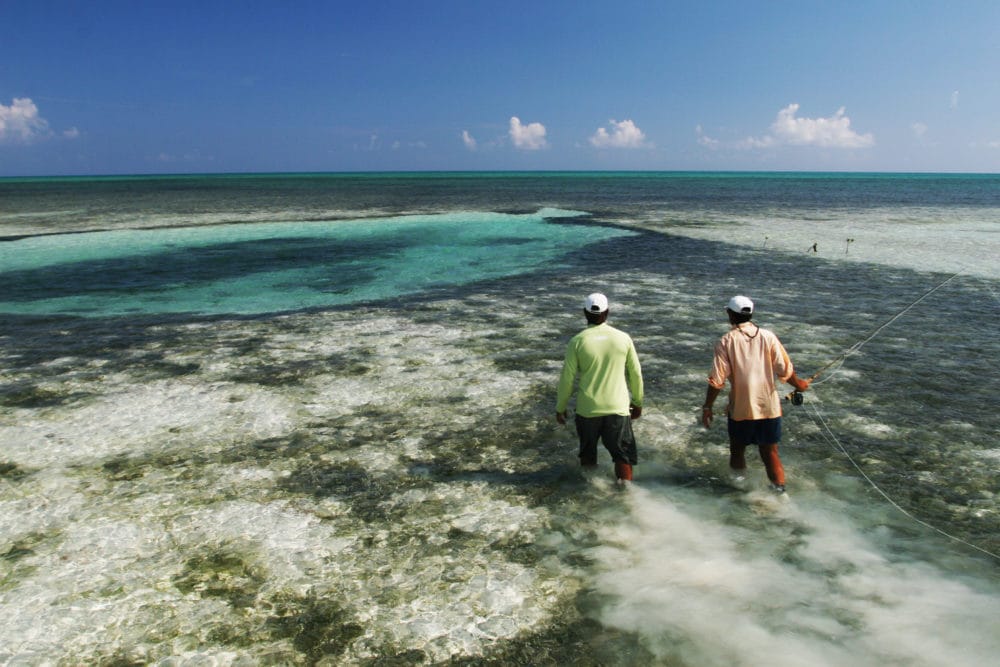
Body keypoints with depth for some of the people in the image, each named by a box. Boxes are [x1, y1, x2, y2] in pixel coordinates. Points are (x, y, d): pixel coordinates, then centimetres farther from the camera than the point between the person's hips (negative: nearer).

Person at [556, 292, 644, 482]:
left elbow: (567, 379, -4)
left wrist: (560, 408, 8)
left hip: (587, 409, 0)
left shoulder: (577, 341, -7)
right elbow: (636, 374, 5)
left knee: (587, 456, 20)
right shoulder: (623, 338, -3)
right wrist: (638, 402, 19)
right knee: (622, 454, 8)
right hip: (618, 409, 0)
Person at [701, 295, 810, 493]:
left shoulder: (726, 341, -8)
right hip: (769, 406, 2)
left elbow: (717, 380, -12)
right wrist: (798, 383, 19)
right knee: (770, 451, 12)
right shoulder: (767, 336, -2)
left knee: (737, 448, 18)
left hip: (740, 408, -2)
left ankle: (738, 478, 32)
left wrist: (707, 407, -4)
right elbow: (785, 370, -1)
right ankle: (779, 487, 13)